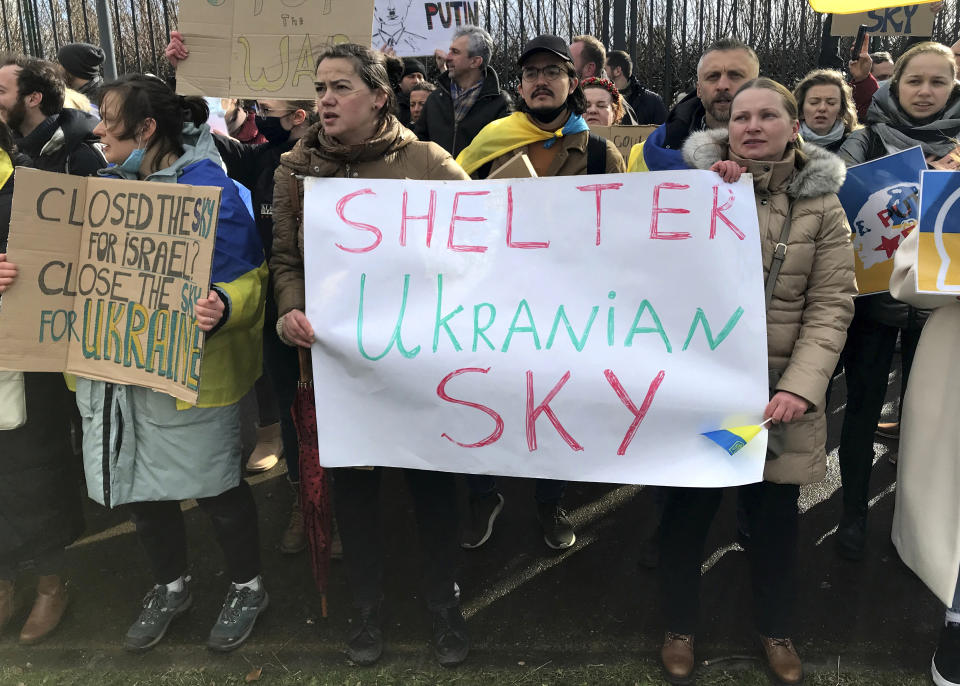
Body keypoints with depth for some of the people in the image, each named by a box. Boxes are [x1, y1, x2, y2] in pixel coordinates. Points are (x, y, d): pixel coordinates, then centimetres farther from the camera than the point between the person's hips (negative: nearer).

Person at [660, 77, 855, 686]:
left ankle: (776, 628, 38)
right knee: (687, 510, 8)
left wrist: (801, 387, -16)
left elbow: (831, 306, -3)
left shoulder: (822, 205, 2)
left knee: (776, 515, 13)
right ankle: (681, 626, 32)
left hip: (778, 391, 1)